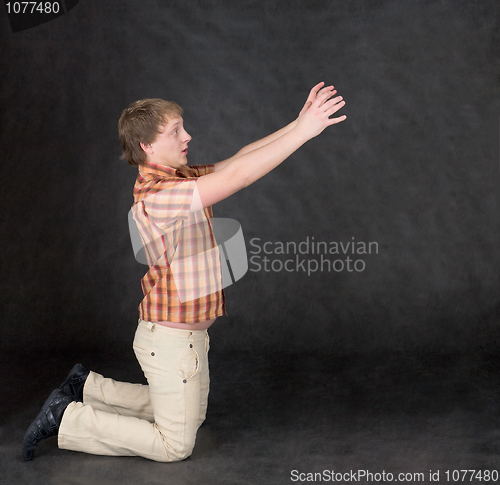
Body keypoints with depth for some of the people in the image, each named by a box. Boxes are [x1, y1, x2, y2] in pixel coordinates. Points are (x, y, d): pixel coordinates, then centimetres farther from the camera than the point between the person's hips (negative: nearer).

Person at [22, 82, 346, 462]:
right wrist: (303, 132, -31)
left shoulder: (181, 179, 4)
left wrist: (297, 124, -7)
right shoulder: (155, 195, -26)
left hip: (188, 333, 10)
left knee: (190, 415, 28)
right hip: (172, 339, -10)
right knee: (175, 445, 5)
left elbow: (237, 160, 2)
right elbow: (237, 175, -33)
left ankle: (88, 387, 30)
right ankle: (67, 419, 11)